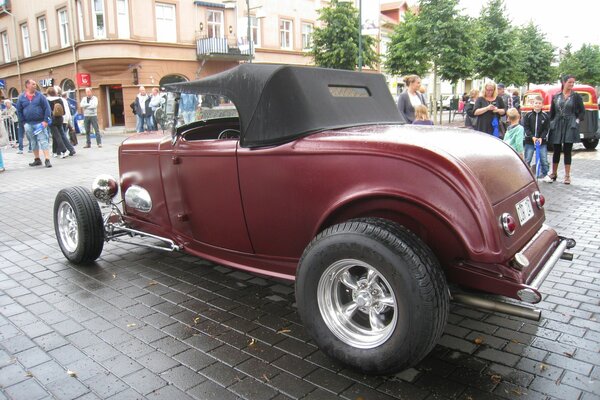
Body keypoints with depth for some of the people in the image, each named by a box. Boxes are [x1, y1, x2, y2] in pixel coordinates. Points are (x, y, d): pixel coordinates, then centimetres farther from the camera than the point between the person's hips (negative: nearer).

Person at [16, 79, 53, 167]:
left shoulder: (40, 96, 1)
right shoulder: (21, 98, 6)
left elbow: (47, 108, -3)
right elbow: (19, 111, 10)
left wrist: (45, 120, -10)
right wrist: (23, 123, 3)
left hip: (40, 123, -3)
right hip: (28, 124, 3)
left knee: (43, 141, -8)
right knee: (33, 142, 11)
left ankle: (47, 160, -10)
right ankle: (37, 160, 20)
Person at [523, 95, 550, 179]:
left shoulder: (545, 116, 1)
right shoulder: (528, 115, -1)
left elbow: (546, 129, 1)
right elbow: (526, 128, -4)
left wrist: (541, 138, -13)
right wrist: (532, 137, -14)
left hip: (542, 141, 1)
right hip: (529, 141, -1)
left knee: (544, 159, 3)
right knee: (527, 160, 3)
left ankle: (544, 175, 14)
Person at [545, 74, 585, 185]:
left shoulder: (576, 96, 3)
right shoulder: (556, 97, 7)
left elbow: (582, 111, 7)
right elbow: (552, 112, 11)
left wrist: (578, 120, -6)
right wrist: (551, 123, 3)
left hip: (570, 126, -1)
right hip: (557, 126, 2)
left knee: (567, 151, -1)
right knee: (556, 151, 6)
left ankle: (567, 176, 5)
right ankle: (553, 174, 18)